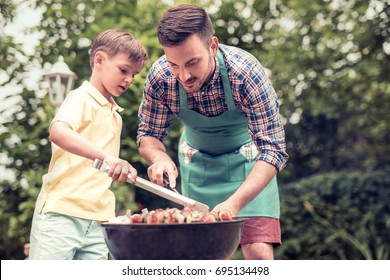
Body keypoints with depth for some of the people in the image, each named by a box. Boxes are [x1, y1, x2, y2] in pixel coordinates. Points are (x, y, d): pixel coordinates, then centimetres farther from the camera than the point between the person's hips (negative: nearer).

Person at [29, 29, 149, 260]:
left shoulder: (115, 114, 19)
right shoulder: (81, 98, -5)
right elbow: (58, 132, -27)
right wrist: (106, 156, -38)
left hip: (98, 222, 7)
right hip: (61, 214, -7)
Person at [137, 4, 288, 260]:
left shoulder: (247, 73, -32)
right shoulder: (160, 78, -24)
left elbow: (273, 149, -31)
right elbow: (148, 134, -8)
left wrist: (234, 203, -45)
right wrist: (159, 157, -33)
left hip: (247, 159, -2)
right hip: (198, 160, 3)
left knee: (259, 252, -14)